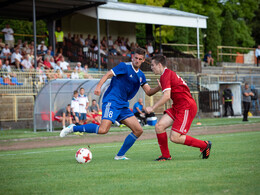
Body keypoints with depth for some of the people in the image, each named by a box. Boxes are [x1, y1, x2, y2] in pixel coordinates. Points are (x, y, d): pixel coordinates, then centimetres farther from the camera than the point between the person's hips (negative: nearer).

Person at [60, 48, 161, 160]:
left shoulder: (141, 75, 17)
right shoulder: (125, 66, -4)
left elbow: (149, 92, 18)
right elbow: (108, 74, -11)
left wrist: (159, 88, -1)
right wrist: (98, 86, -27)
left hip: (123, 106, 8)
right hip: (111, 101, -8)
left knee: (138, 130, 0)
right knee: (103, 130, -25)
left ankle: (120, 155, 9)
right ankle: (73, 128, -9)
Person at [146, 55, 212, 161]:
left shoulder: (166, 75, -13)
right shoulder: (169, 73, 17)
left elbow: (166, 96, -22)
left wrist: (152, 108, -16)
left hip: (186, 107, -10)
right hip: (177, 107, 10)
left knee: (174, 138, -12)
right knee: (159, 126, -1)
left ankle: (204, 145, 3)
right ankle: (165, 155, 9)